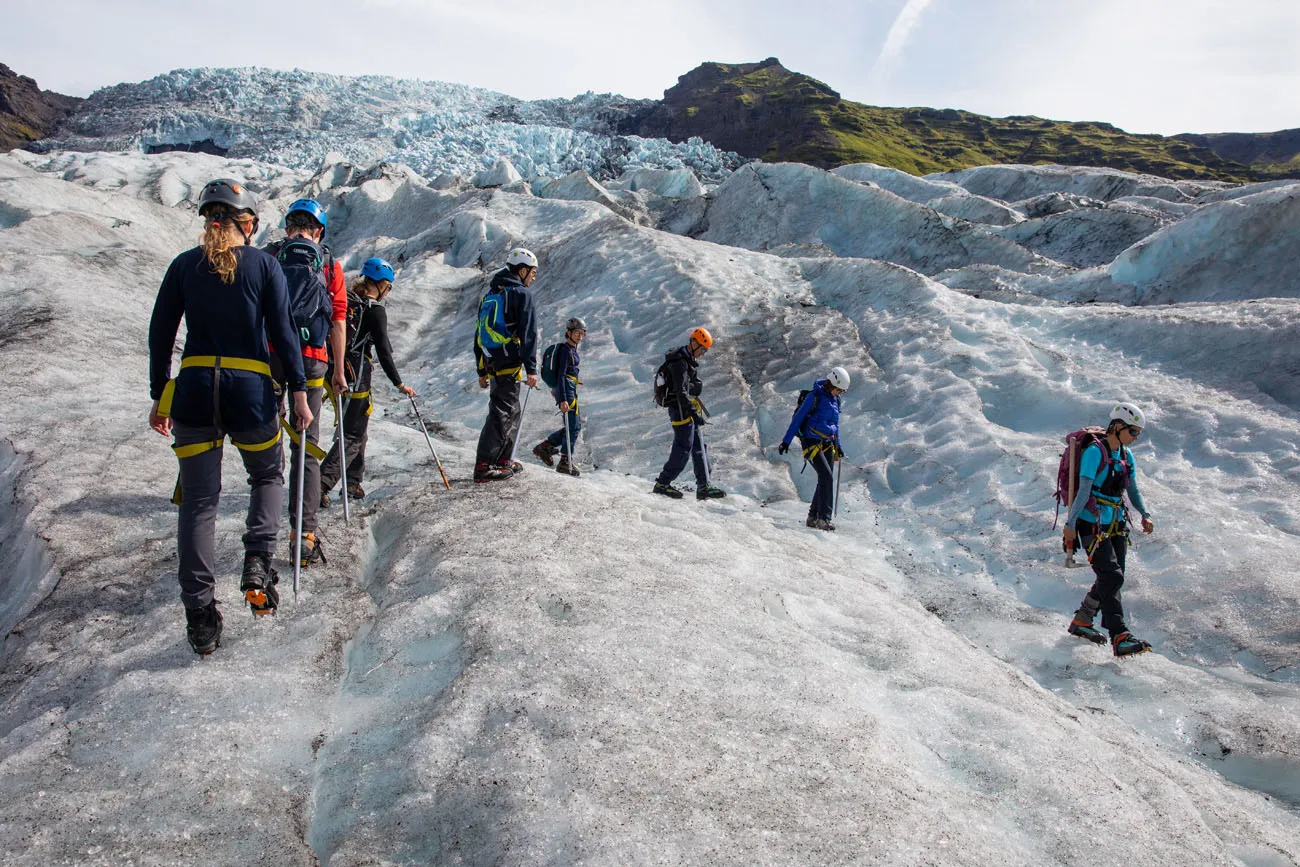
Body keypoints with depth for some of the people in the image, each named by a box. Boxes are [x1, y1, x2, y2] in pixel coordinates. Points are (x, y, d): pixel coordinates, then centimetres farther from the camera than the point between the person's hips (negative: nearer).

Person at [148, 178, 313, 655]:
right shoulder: (264, 264, 0)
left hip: (194, 389, 2)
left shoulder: (184, 265, 6)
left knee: (198, 502, 7)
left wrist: (159, 397, 15)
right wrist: (298, 392, 2)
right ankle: (257, 561, 0)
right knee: (268, 476, 22)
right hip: (250, 389, -2)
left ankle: (199, 613, 5)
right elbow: (283, 332, -5)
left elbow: (160, 335, 7)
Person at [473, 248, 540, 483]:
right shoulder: (520, 293, -4)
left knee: (513, 412, 18)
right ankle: (483, 466, -12)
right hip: (509, 362, -8)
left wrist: (481, 371, 24)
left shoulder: (490, 293, 21)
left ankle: (504, 460, 21)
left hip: (490, 363, 8)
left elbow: (479, 332, 22)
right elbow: (528, 333, -13)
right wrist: (531, 369, -14)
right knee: (502, 412, -8)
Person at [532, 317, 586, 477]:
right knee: (573, 426, -5)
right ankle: (565, 462, 2)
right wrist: (563, 399, -27)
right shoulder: (565, 350, -14)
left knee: (575, 425, 12)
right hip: (566, 390, -10)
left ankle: (545, 446, 17)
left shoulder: (572, 349, 15)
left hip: (569, 389, 10)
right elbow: (561, 375, -21)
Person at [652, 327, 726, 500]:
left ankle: (704, 486, 11)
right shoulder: (679, 362, -17)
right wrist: (693, 412, -27)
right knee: (683, 449, -6)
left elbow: (698, 386, 15)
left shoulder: (689, 360, 16)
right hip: (681, 409, -10)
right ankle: (662, 484, 3)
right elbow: (681, 392, -24)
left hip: (688, 409, 10)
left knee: (699, 447, 9)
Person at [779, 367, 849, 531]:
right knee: (826, 476, -19)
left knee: (826, 480, 5)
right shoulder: (814, 396, -11)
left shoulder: (835, 400, 12)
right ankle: (823, 518, -19)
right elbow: (798, 418, -10)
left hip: (828, 444, 8)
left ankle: (813, 517, 14)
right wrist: (786, 441, -11)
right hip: (812, 442, -8)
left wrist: (838, 446, 25)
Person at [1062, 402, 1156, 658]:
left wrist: (1145, 515, 2)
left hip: (1116, 524, 8)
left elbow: (1132, 489, 17)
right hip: (1092, 524, -8)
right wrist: (1070, 524, -23)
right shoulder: (1094, 452, -13)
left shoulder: (1126, 455, 11)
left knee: (1112, 578, 8)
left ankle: (1081, 622, 24)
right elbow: (1083, 491, -19)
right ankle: (1120, 638, -16)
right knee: (1112, 577, -14)